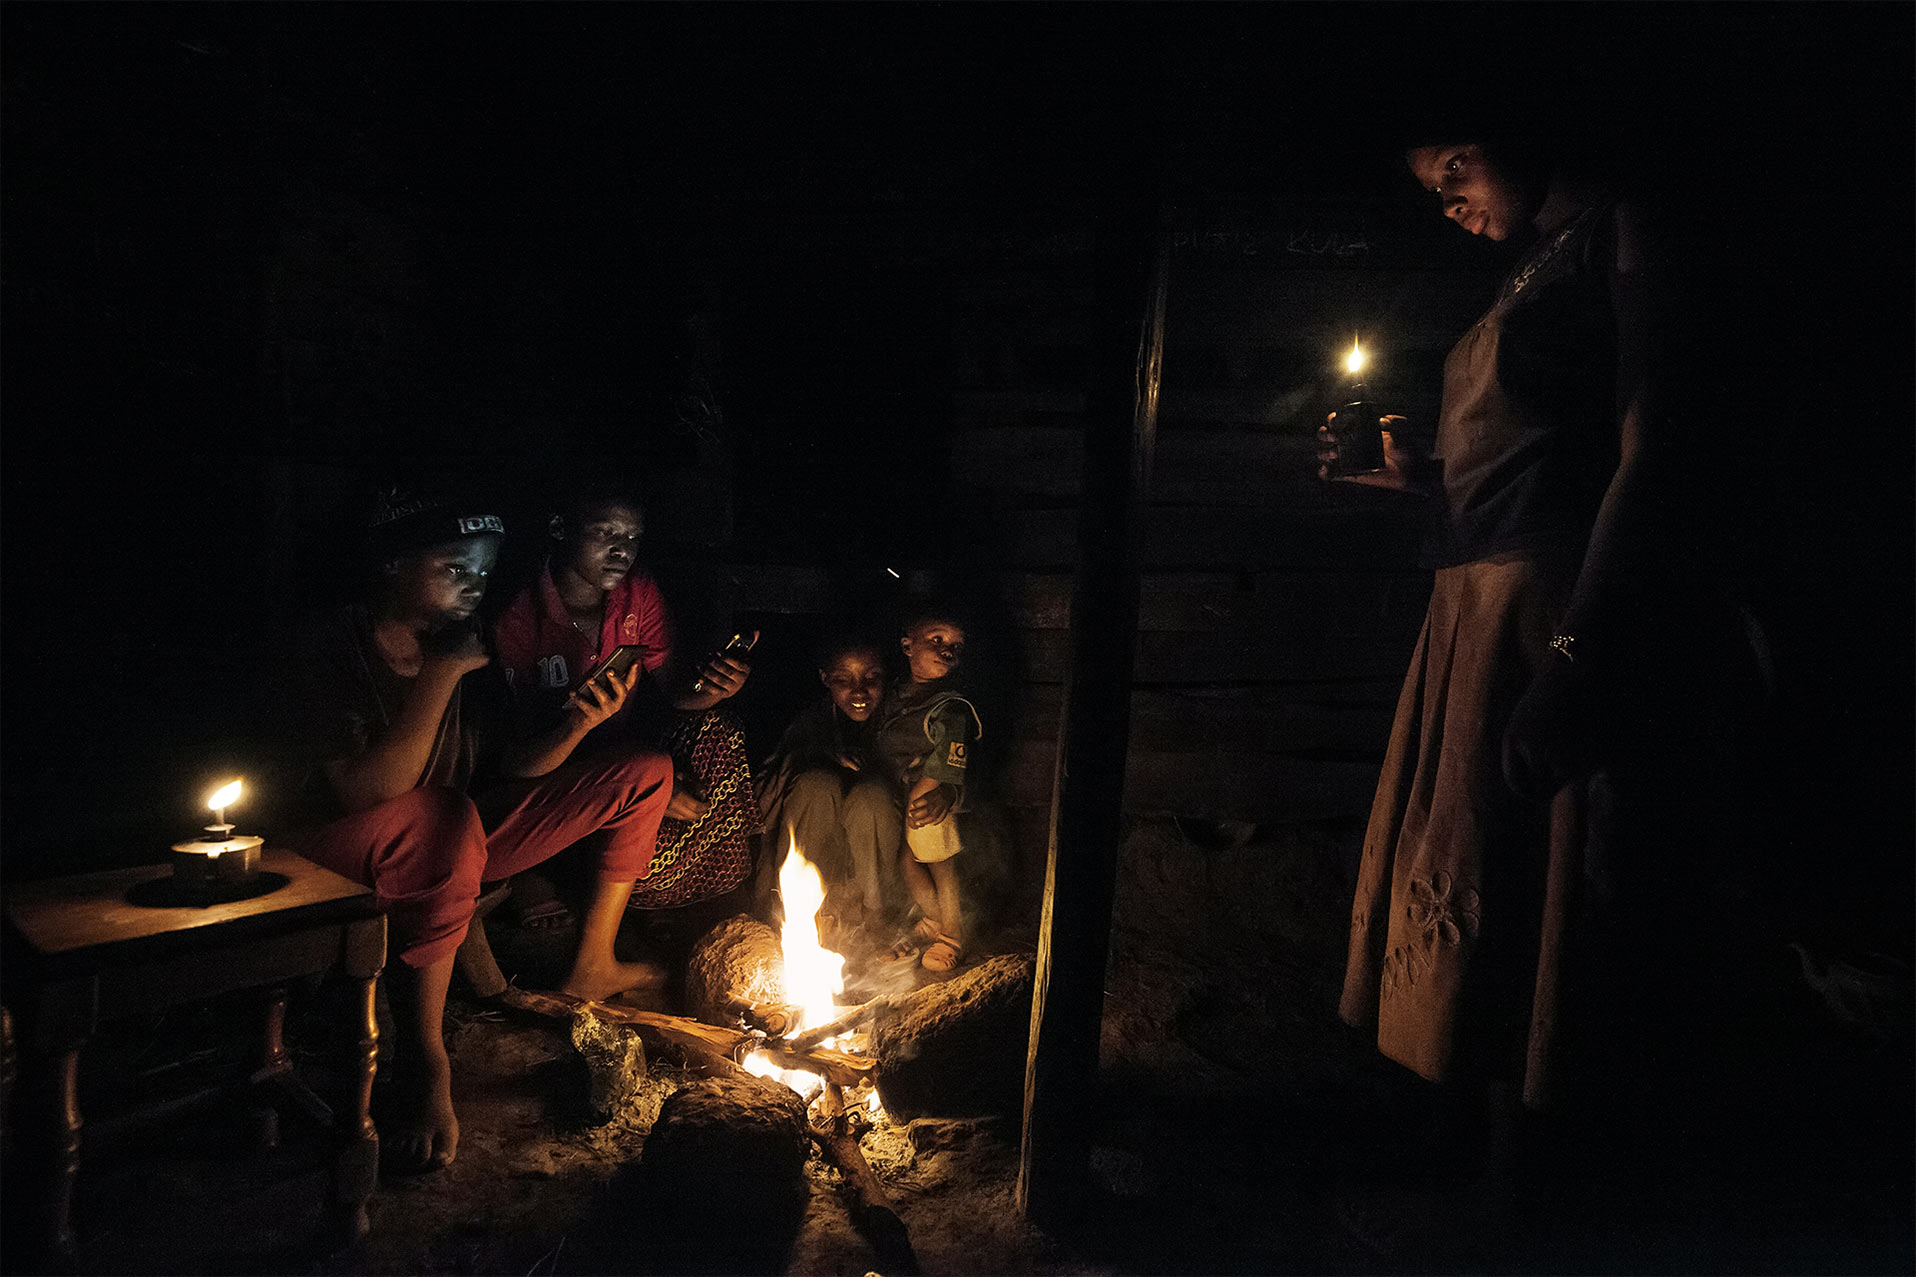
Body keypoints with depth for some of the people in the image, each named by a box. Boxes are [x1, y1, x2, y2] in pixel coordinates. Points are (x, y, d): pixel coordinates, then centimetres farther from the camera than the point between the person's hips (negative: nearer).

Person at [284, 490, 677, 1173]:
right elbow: (362, 792, -28)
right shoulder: (332, 647, -17)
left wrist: (578, 723, -20)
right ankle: (423, 1059, -28)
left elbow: (511, 764, 0)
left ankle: (592, 965, 5)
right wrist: (442, 675, -30)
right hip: (346, 849, -6)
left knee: (644, 773, 0)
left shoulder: (465, 644, 0)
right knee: (441, 815, -42)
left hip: (454, 841, 7)